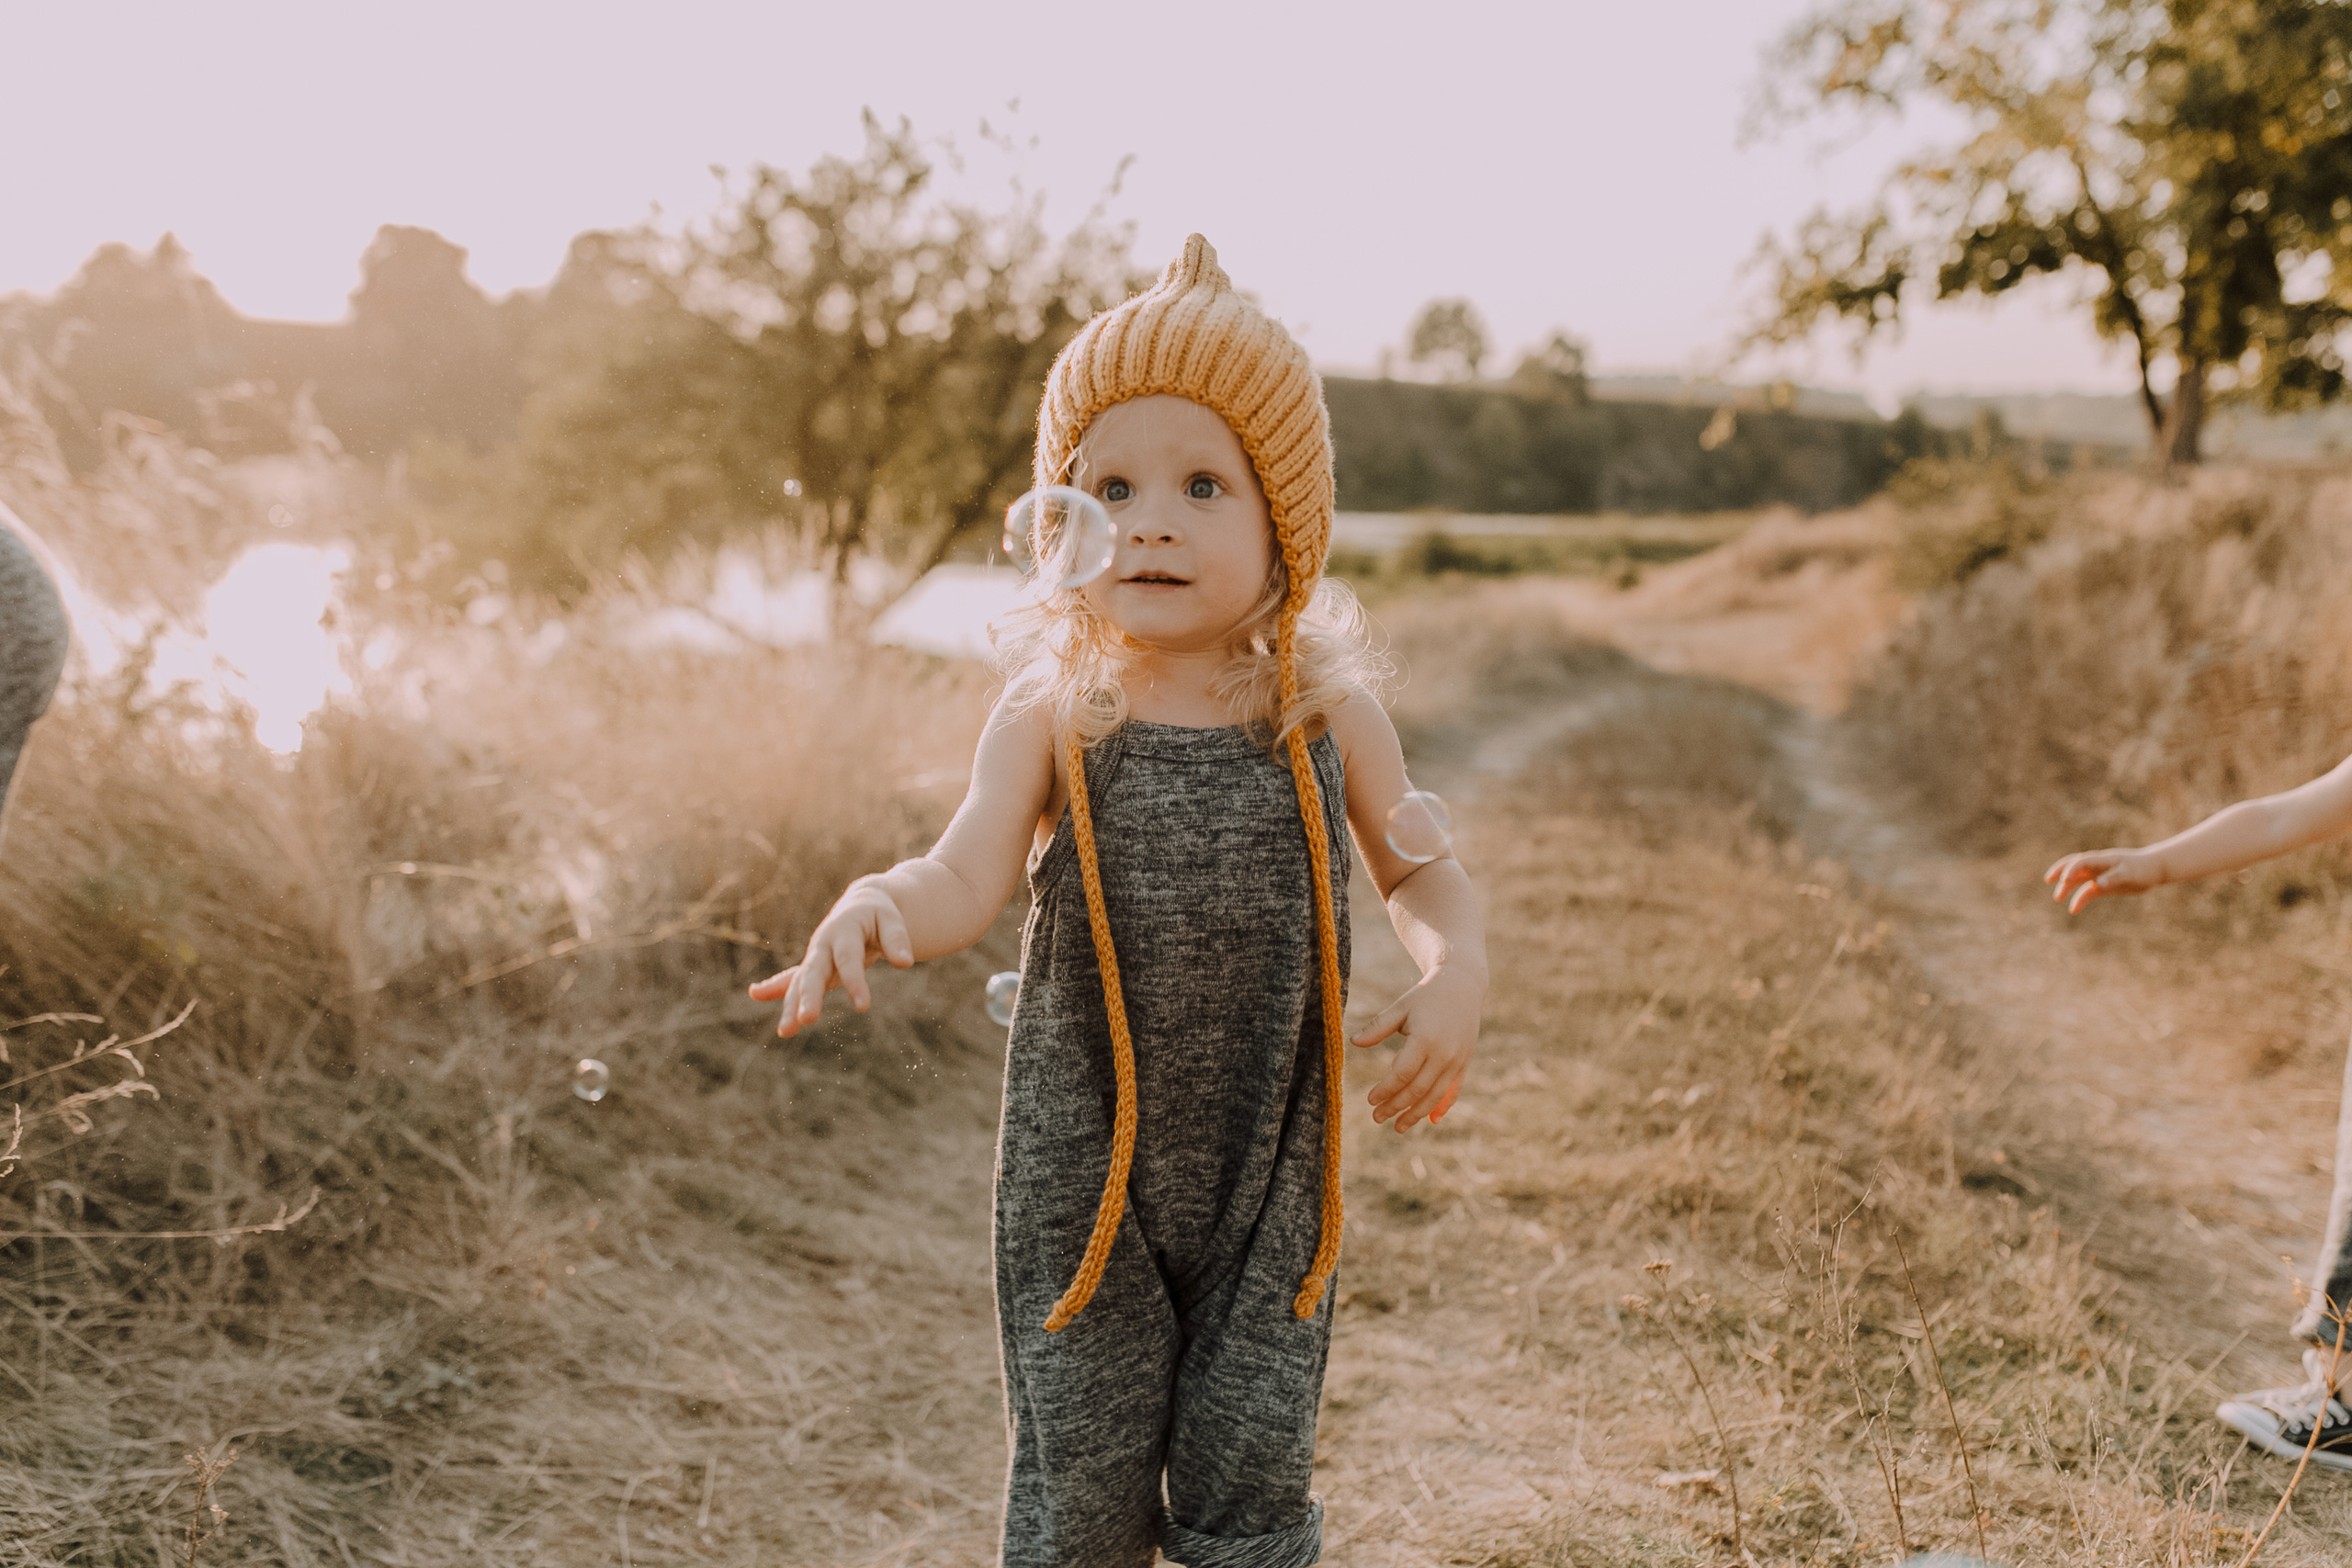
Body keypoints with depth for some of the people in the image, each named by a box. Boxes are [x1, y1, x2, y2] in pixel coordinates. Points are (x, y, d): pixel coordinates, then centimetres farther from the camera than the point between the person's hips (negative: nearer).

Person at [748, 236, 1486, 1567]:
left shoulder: (1327, 712, -4)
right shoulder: (1052, 719, -8)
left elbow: (1420, 868, 7)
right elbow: (967, 882, -15)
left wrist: (1458, 968, -13)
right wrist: (875, 904, -36)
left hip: (1271, 1170, 1)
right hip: (1085, 1171, 0)